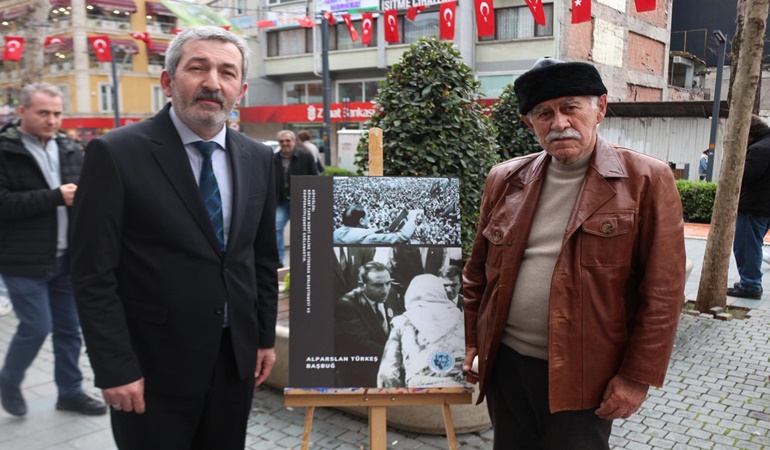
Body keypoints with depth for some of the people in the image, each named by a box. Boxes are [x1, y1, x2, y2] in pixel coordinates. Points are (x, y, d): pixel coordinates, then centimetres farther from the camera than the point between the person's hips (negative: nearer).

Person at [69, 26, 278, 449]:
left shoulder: (258, 158, 3)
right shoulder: (116, 154, -12)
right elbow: (94, 275, -12)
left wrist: (265, 337, 9)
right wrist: (115, 369, -13)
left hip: (237, 360, 5)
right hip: (153, 369, -4)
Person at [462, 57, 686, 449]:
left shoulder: (646, 181, -8)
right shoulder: (504, 179, 3)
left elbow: (662, 293, -9)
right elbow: (478, 272, 11)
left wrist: (637, 377, -10)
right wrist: (471, 341, 9)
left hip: (583, 376, -3)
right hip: (503, 364, 4)